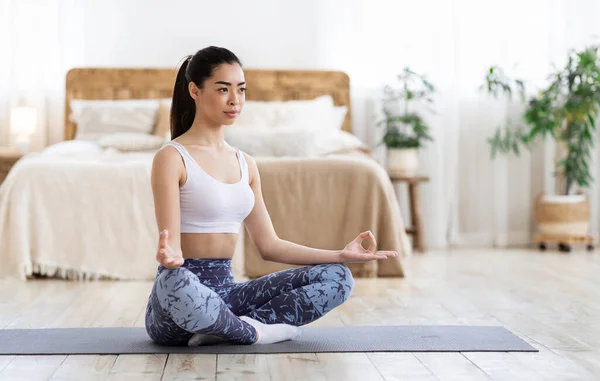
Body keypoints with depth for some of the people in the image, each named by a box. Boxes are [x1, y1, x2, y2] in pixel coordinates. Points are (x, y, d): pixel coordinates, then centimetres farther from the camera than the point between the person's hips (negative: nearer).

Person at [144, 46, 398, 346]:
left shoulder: (245, 164, 13)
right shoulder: (171, 157, -8)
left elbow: (269, 245, 11)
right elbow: (171, 245, -15)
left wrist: (341, 255, 4)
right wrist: (169, 256, -40)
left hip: (226, 293, 6)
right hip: (182, 291, -6)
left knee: (337, 277, -6)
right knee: (176, 282, -43)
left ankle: (224, 328, -16)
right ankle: (254, 330, -14)